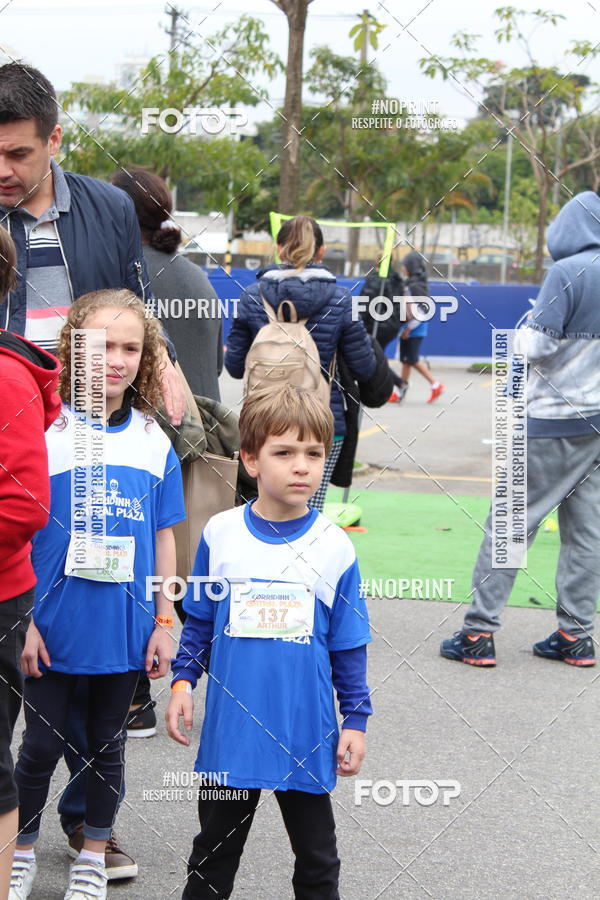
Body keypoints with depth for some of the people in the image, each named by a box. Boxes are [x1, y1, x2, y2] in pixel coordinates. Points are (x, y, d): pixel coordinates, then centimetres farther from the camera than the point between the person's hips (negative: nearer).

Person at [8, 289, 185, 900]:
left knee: (107, 745, 15)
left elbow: (163, 537, 6)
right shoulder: (45, 431, -10)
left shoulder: (154, 441, 0)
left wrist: (164, 622, 5)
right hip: (54, 624, -3)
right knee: (41, 745, 8)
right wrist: (25, 621, -11)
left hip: (124, 630, 3)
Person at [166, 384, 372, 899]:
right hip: (230, 731, 1)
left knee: (317, 859, 13)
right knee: (214, 854, 16)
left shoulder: (335, 547, -6)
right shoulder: (220, 534, -3)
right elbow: (199, 621, 8)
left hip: (306, 735, -1)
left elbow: (349, 649, 1)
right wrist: (183, 680, -1)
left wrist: (355, 720, 1)